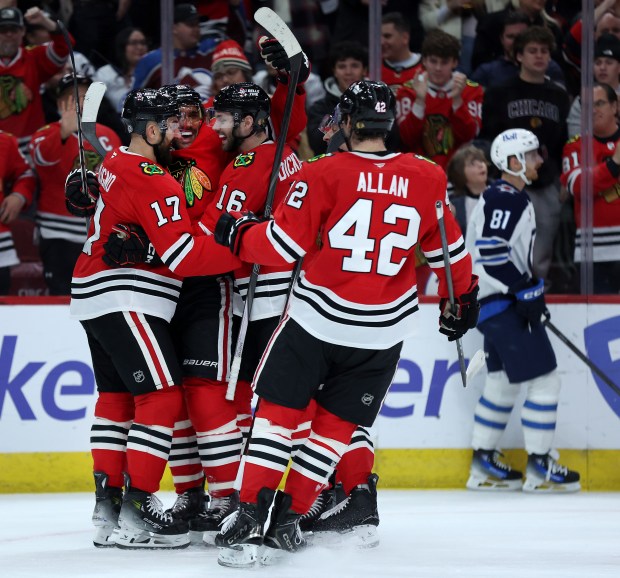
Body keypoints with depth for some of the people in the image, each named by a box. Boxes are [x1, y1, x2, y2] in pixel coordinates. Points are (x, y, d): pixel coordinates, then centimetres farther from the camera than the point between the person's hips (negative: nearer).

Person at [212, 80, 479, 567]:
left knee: (278, 412, 6)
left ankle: (252, 515, -3)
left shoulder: (324, 174, -11)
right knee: (336, 425, 13)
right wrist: (462, 298, 25)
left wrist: (237, 234, 8)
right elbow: (447, 249, 9)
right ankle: (287, 520, 13)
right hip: (382, 334, 3)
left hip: (317, 320, -3)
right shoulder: (427, 179, -2)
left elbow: (284, 245, -10)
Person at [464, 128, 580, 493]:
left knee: (504, 381, 16)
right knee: (544, 378, -9)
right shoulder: (506, 199, -17)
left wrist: (531, 289, 23)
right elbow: (492, 252, -25)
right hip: (500, 302, -11)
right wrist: (527, 292, -23)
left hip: (503, 302, 11)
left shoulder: (515, 198, 16)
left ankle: (484, 465, 21)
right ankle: (540, 468, -5)